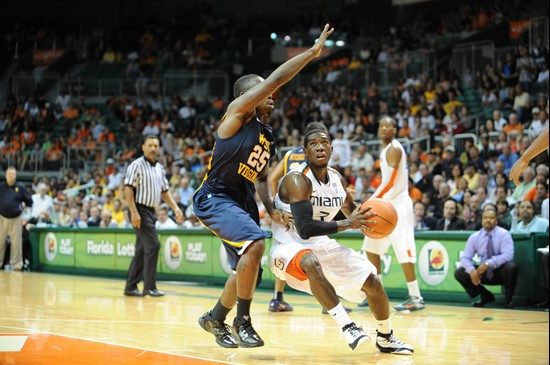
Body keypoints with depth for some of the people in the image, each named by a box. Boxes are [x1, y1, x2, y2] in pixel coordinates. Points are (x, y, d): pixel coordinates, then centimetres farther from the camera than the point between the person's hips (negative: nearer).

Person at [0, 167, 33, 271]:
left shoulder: (20, 188, 1)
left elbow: (29, 201, 12)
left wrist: (23, 209, 5)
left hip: (16, 219, 0)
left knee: (16, 242, -2)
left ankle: (16, 264, 4)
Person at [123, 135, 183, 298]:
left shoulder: (160, 168, 14)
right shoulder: (137, 165, -9)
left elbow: (164, 191, 21)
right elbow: (128, 188, -14)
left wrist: (175, 208, 7)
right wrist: (133, 212, -22)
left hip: (151, 211, 8)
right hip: (140, 210, -8)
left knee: (142, 250, 9)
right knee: (153, 245, -14)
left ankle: (131, 287, 15)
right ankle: (150, 287, -9)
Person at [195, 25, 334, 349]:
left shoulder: (267, 135, 12)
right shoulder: (238, 113, -12)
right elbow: (276, 79, -21)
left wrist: (271, 208, 5)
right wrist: (312, 52, -19)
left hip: (242, 201, 9)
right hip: (214, 198, -9)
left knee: (247, 270, 13)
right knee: (256, 243, -30)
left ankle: (215, 319, 38)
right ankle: (243, 321, -18)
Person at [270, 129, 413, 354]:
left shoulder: (335, 177, 2)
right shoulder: (298, 180, -22)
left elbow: (350, 208, 21)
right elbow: (305, 229, -32)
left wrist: (364, 218, -3)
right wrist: (347, 224, -34)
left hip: (321, 246, 8)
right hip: (290, 248, -8)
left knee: (372, 282, 3)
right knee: (311, 263, -42)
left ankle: (385, 339, 26)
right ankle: (347, 325, -35)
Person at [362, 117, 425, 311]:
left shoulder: (394, 149, -14)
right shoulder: (386, 149, 16)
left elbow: (390, 181, -21)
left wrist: (371, 202, -21)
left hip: (398, 205, -10)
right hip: (386, 204, 10)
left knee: (403, 250, -12)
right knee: (371, 247, 12)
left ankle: (416, 298, -10)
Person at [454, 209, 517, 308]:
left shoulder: (503, 234, -15)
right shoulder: (474, 237, -3)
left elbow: (507, 255, -28)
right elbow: (465, 257, -6)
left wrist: (488, 263, -38)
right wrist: (471, 270, -28)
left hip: (500, 271, -4)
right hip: (483, 272, 4)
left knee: (511, 267, -37)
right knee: (459, 273, -15)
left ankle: (508, 299, -9)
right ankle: (485, 296, 6)